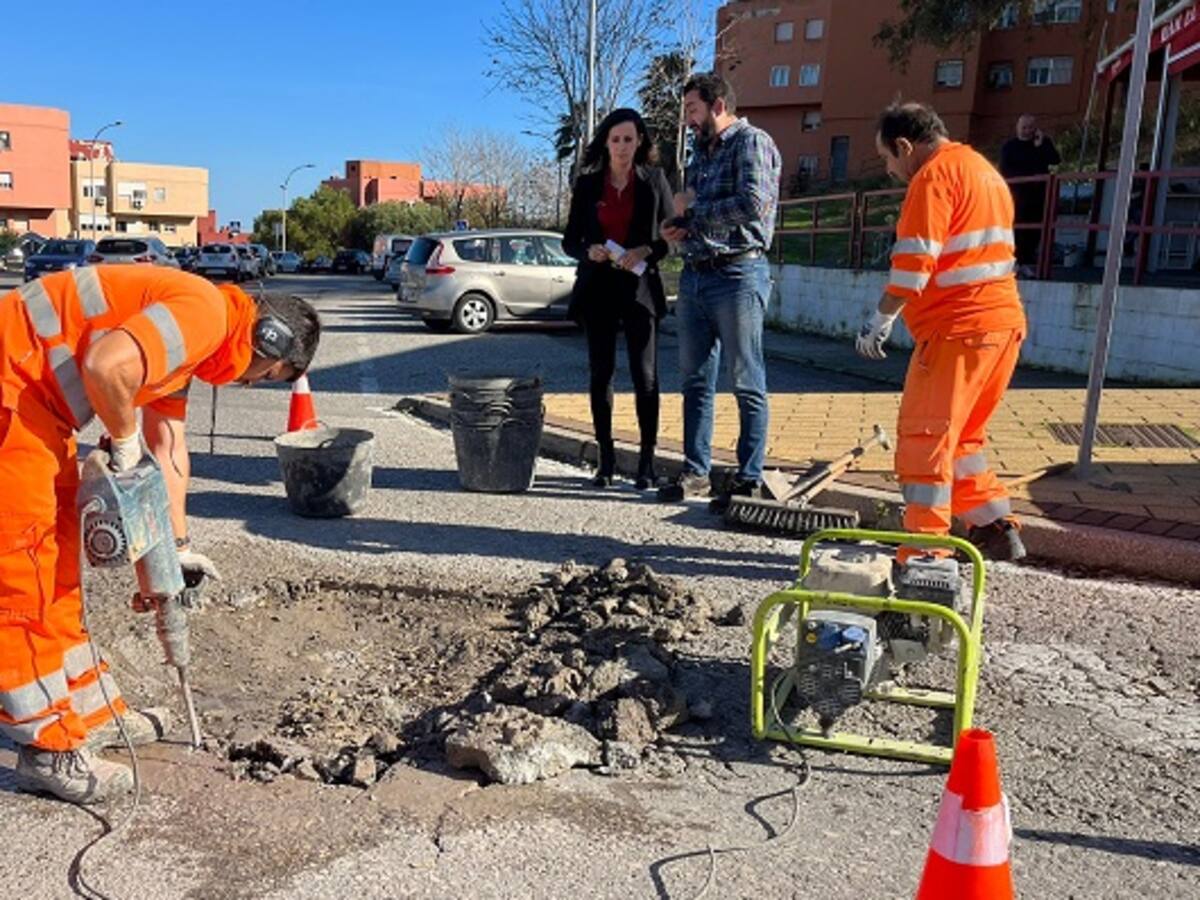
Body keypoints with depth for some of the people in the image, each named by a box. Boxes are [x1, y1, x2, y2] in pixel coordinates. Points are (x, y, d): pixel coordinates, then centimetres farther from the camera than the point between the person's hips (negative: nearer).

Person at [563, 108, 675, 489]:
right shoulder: (587, 183, 8)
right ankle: (606, 459, 13)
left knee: (645, 375, -4)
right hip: (598, 286, 2)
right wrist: (589, 251, -12)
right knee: (600, 374, 4)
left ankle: (647, 461, 4)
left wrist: (646, 251, -14)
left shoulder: (653, 179, 4)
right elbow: (570, 240, 10)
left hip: (640, 286, -2)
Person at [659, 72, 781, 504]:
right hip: (694, 275, 8)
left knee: (748, 384, 0)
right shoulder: (700, 153, 21)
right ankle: (695, 472, 17)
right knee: (696, 381, 9)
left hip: (737, 274, -8)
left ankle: (749, 478, 7)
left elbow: (753, 205, -19)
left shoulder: (752, 142, -4)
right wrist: (678, 226, 5)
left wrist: (694, 210, -7)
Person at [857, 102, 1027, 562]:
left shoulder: (934, 176, -9)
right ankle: (996, 528, 22)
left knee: (924, 438, -3)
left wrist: (879, 321, -9)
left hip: (957, 327, -9)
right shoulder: (984, 170, 20)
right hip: (1004, 320, 10)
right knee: (961, 435, 19)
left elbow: (913, 264, -17)